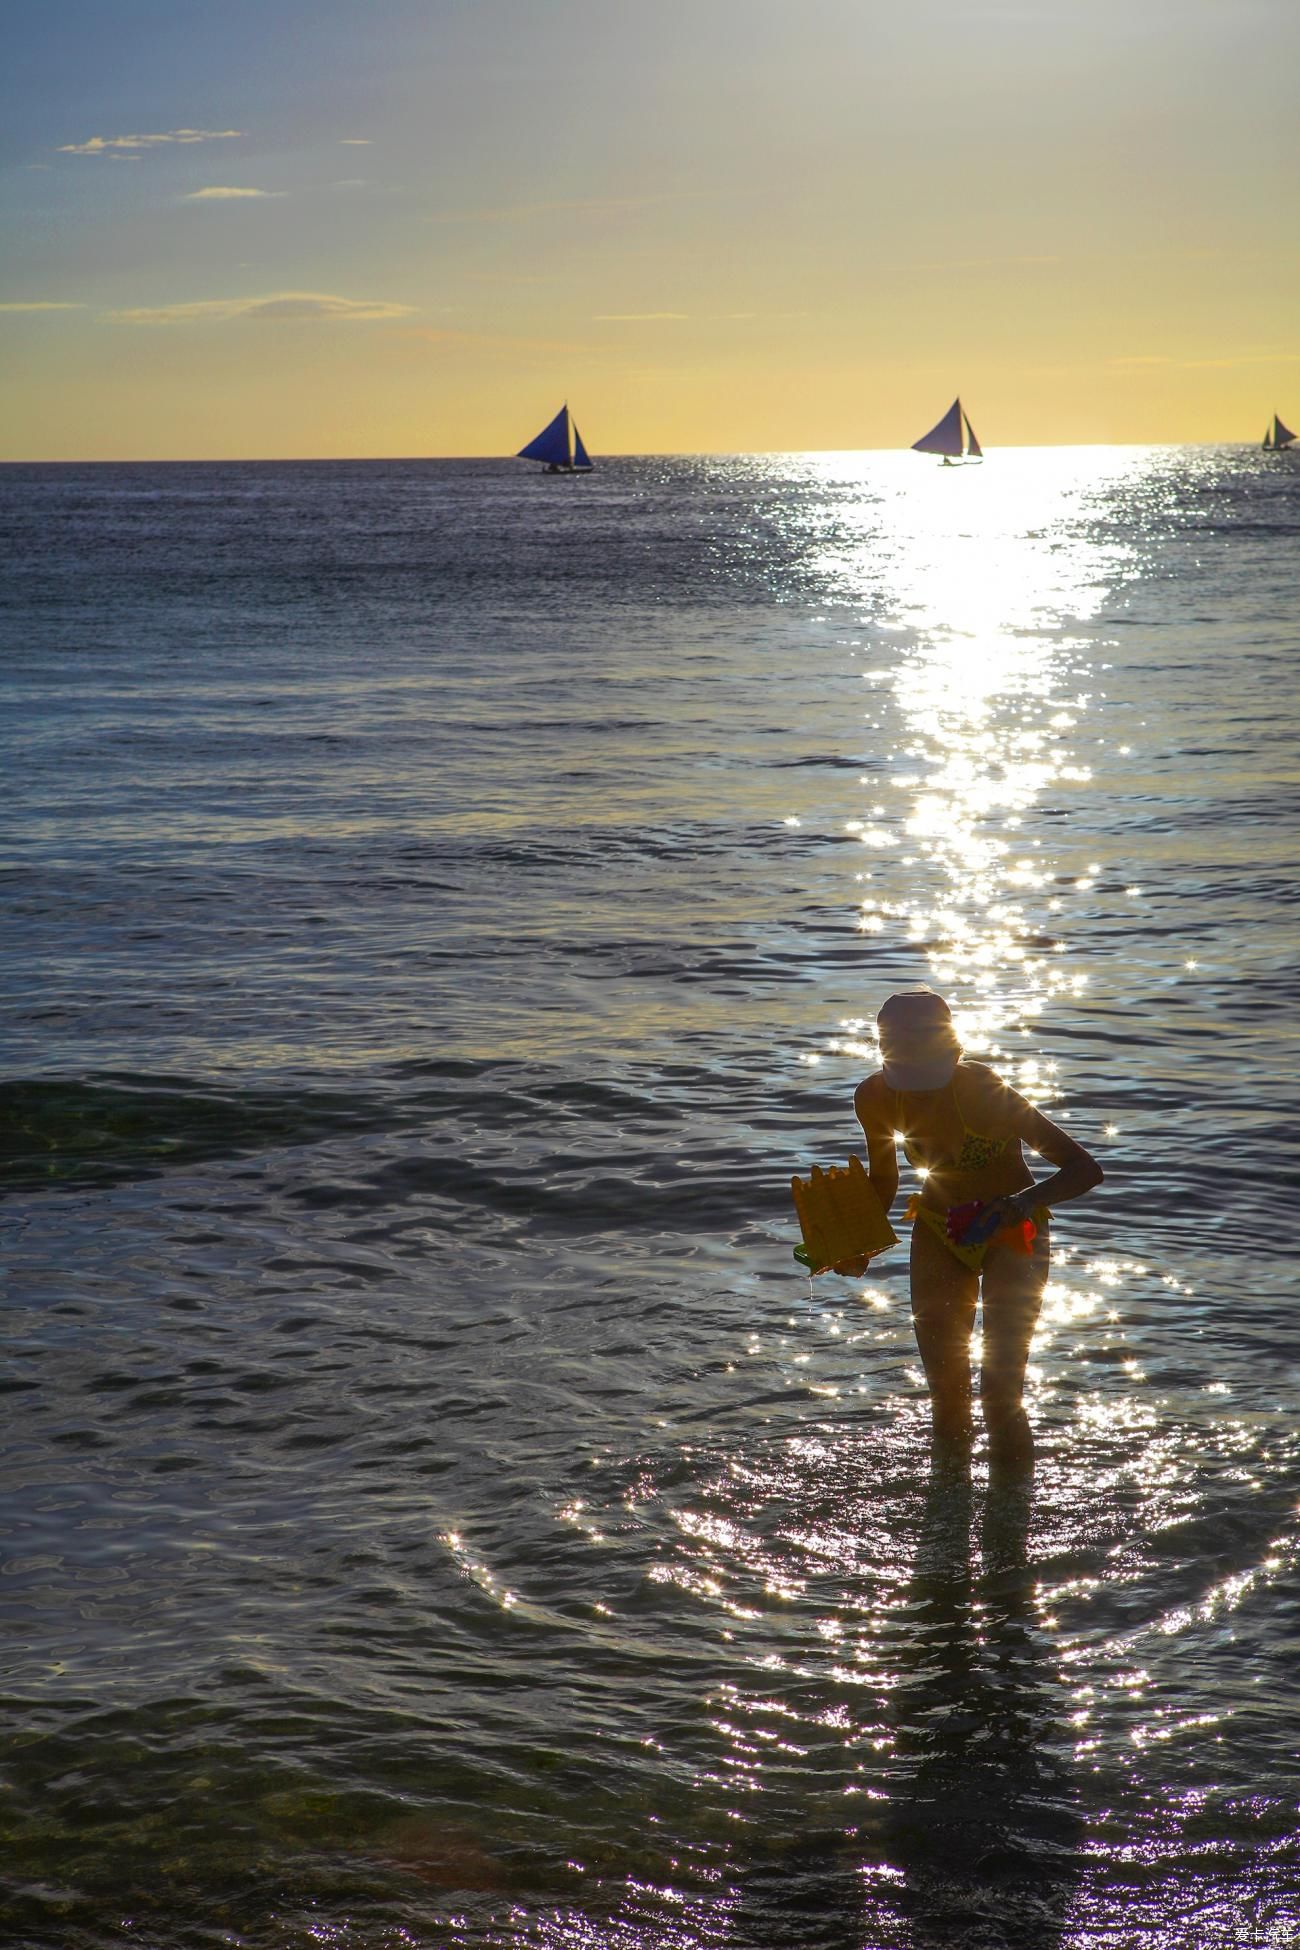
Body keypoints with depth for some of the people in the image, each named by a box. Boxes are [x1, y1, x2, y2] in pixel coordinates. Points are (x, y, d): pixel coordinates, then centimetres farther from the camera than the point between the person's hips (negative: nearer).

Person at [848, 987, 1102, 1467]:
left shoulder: (984, 1092, -32)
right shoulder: (874, 1098, -18)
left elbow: (1086, 1169, -32)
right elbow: (883, 1181, 2)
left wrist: (1024, 1202, -48)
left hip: (1013, 1232, -4)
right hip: (939, 1231, 4)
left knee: (1000, 1391, -14)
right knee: (946, 1391, 8)